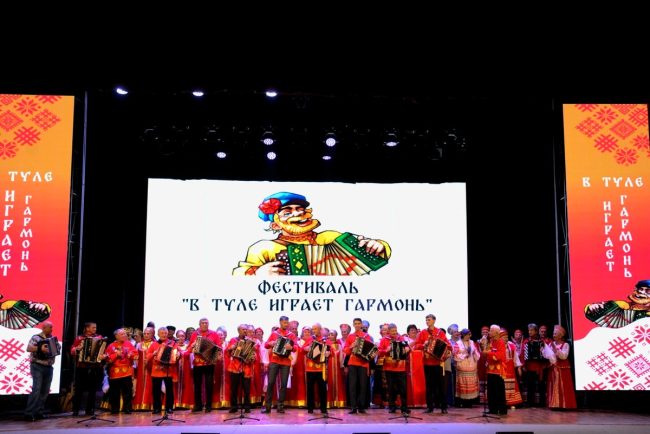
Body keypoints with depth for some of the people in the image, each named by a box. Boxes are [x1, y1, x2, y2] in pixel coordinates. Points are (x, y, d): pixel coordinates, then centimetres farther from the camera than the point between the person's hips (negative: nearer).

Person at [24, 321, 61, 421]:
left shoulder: (52, 338, 11)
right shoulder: (36, 337, -9)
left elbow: (57, 347, 27)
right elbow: (28, 348, -22)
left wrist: (58, 348, 5)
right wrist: (40, 348, -34)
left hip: (49, 367, 7)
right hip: (37, 366, -7)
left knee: (45, 391, 8)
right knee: (36, 389, -14)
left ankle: (38, 412, 16)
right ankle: (29, 413, -11)